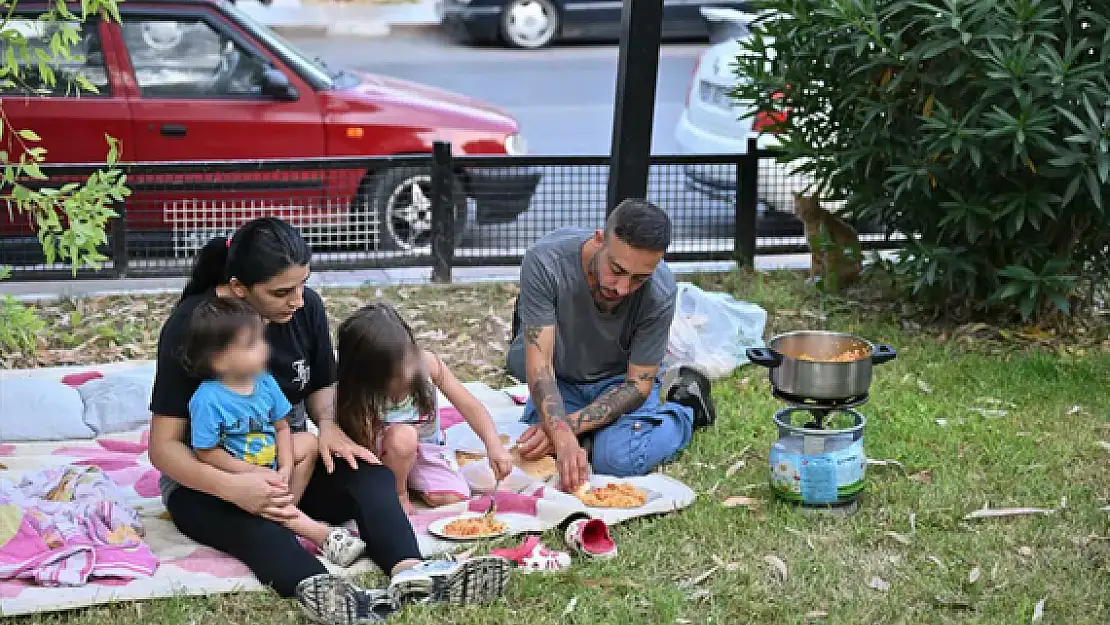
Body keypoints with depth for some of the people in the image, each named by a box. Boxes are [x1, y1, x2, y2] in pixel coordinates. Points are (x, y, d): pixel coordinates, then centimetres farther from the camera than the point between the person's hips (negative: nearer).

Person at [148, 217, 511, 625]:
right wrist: (232, 487, -39)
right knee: (249, 518, -39)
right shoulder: (191, 325, -20)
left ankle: (409, 573, -52)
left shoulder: (306, 307, -7)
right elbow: (164, 445, -20)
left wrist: (328, 425, -15)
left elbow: (322, 386, 11)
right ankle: (318, 591, -68)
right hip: (207, 478, -5)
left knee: (370, 475, -25)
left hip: (290, 459, 5)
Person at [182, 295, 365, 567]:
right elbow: (207, 452, -20)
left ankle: (288, 512, -6)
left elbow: (281, 427, 3)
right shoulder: (207, 400, -24)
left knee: (309, 441, 0)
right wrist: (255, 473, -21)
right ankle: (325, 536, -29)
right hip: (236, 473, -7)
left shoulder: (265, 382, -5)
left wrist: (286, 467, -13)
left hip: (271, 464, 7)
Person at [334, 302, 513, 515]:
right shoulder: (359, 394, -26)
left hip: (427, 449, 3)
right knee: (402, 434, -36)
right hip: (386, 454, -3)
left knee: (454, 498, -21)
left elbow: (469, 405, -16)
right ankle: (398, 494, -9)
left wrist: (494, 445, -30)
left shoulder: (427, 363, -19)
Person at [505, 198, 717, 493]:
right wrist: (562, 435, -48)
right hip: (561, 380, 2)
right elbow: (539, 364, -32)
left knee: (619, 460, -27)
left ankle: (685, 408, 4)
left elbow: (638, 384, -20)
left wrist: (569, 425, -33)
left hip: (621, 379, -2)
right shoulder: (544, 262, -31)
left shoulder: (660, 292, -29)